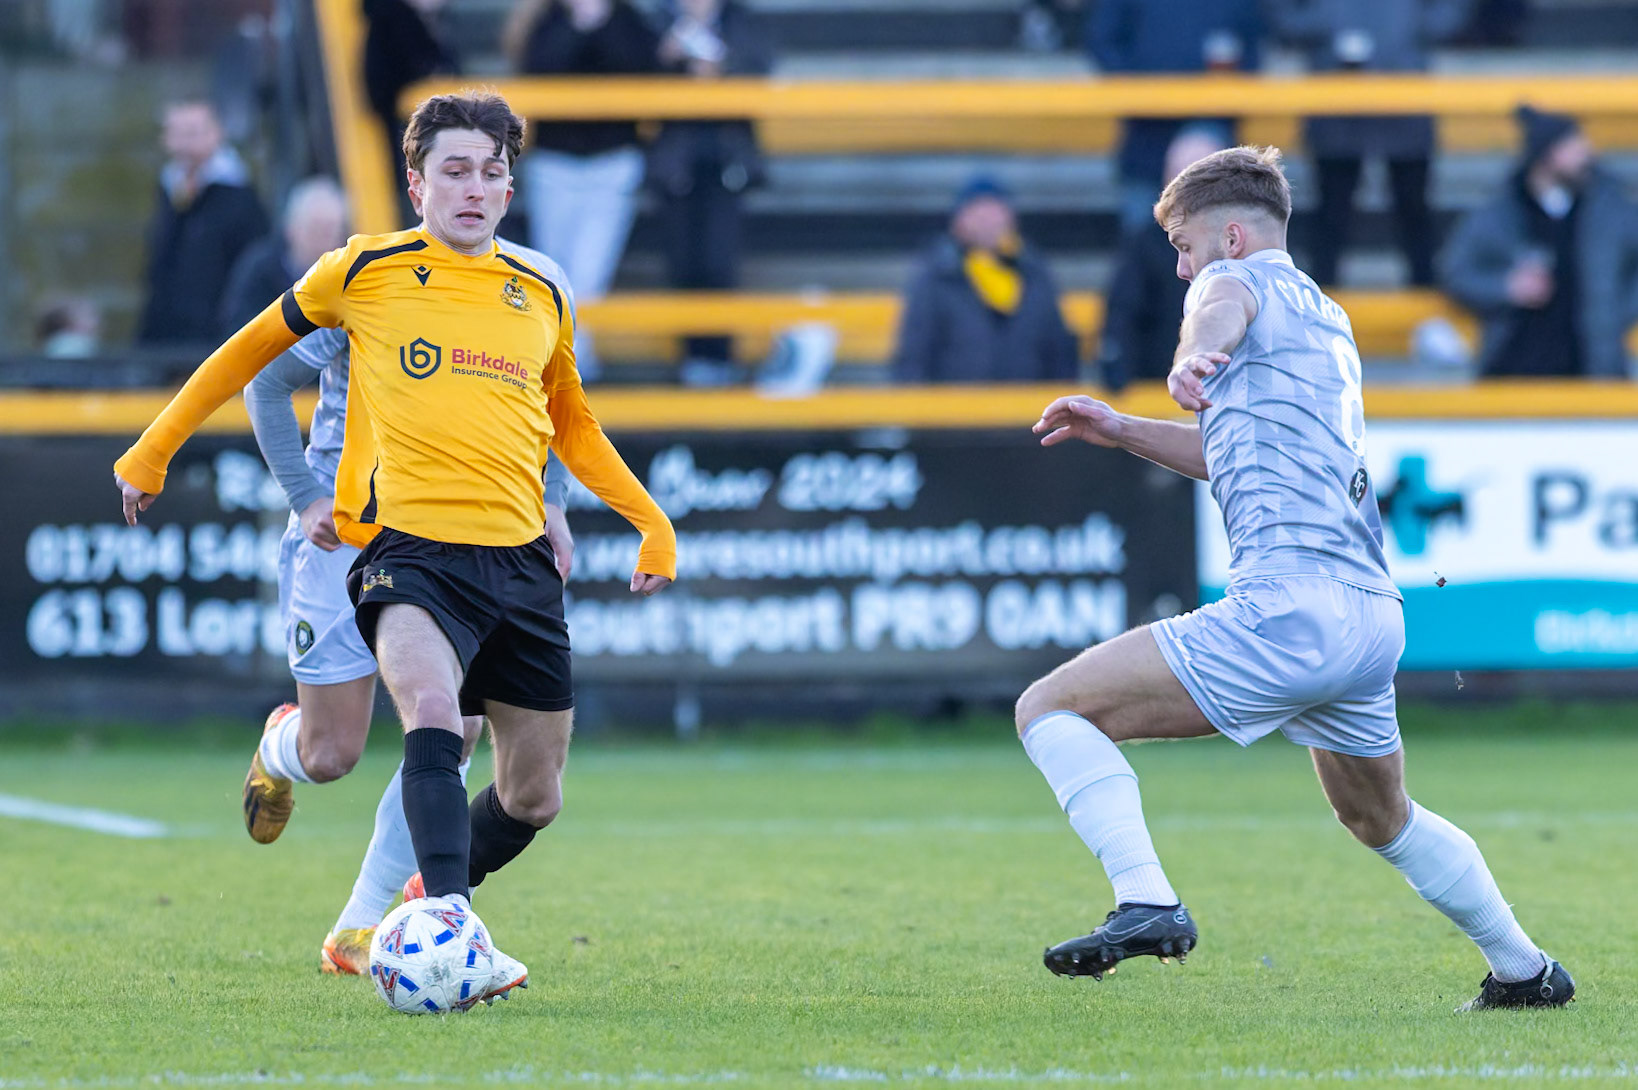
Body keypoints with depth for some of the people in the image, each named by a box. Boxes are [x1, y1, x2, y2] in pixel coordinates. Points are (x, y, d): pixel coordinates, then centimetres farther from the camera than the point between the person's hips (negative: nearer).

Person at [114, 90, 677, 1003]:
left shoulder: (541, 298, 13)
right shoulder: (366, 271, 3)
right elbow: (253, 351, 16)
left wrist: (655, 523, 22)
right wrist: (152, 454, 20)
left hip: (520, 560, 5)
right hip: (411, 547, -5)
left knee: (533, 799, 9)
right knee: (433, 712, -34)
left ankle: (429, 910, 36)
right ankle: (451, 928, -40)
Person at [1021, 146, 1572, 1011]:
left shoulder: (1239, 279, 1)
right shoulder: (1325, 318, 27)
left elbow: (1223, 307, -27)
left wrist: (1194, 357, -51)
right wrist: (1122, 431, 32)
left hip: (1289, 606, -9)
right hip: (1377, 616, 9)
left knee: (1050, 707, -10)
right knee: (1381, 818, 32)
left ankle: (1146, 902, -24)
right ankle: (1525, 970, 39)